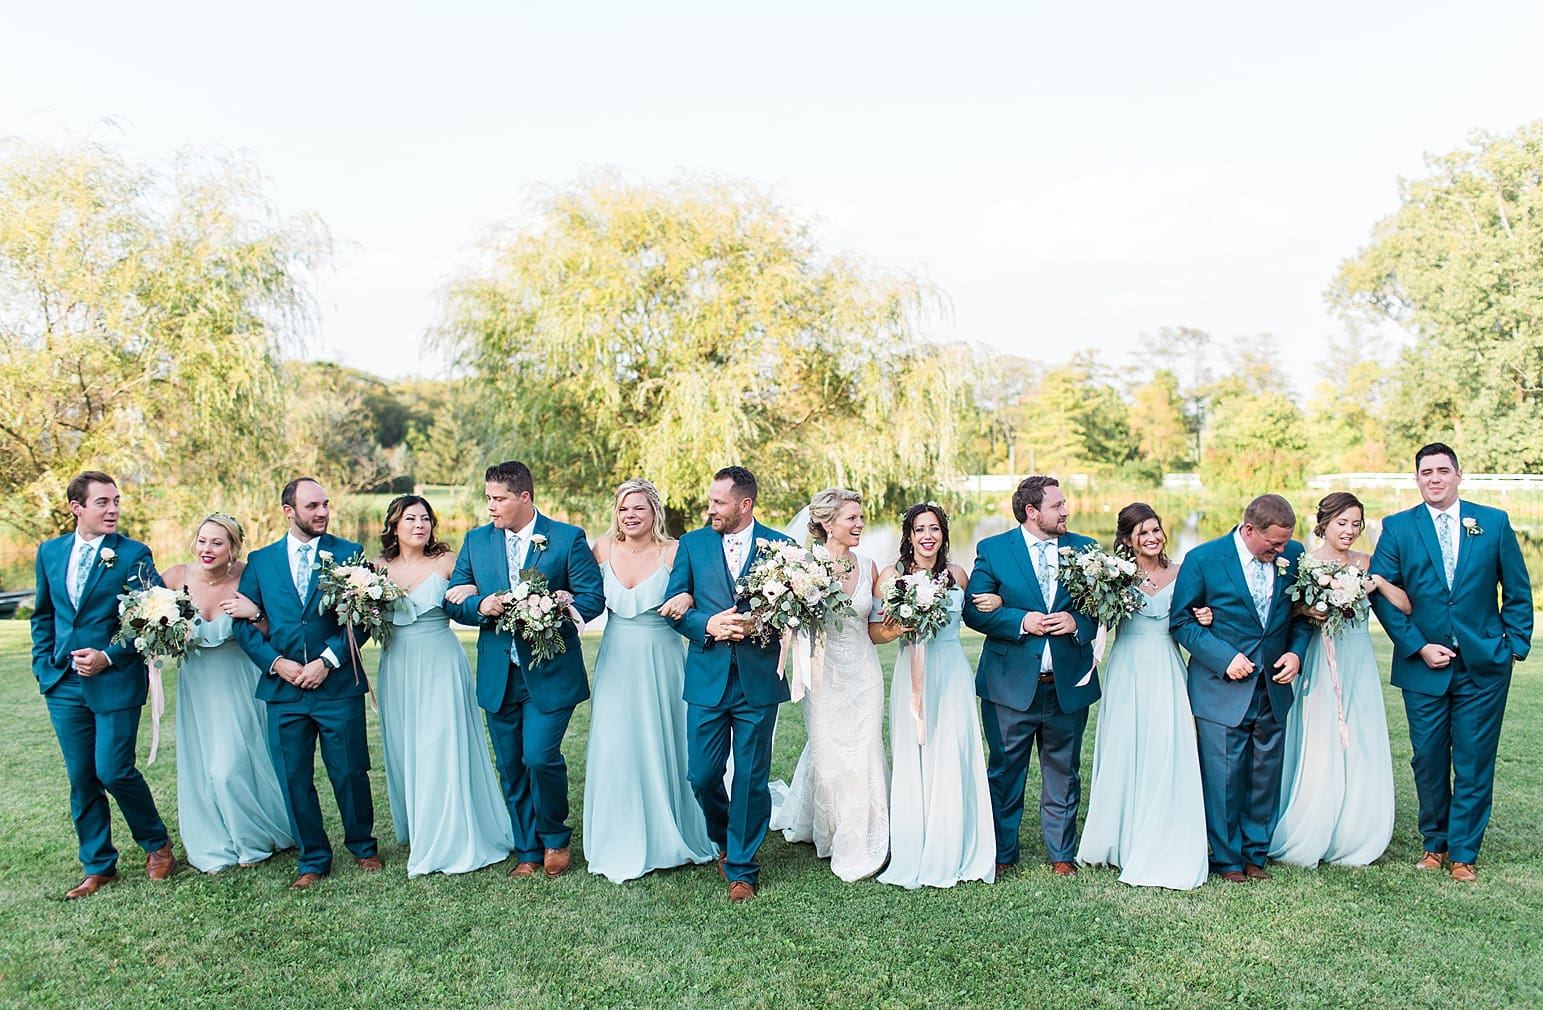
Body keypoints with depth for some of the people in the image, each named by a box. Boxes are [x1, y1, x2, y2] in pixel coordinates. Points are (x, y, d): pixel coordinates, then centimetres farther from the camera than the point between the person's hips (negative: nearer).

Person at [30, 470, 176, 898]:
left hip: (115, 682, -5)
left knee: (113, 771, -6)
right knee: (81, 779, 11)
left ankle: (157, 844, 19)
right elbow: (44, 614, 18)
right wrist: (44, 664, 9)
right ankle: (98, 867, 24)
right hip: (64, 684, 5)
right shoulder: (50, 552, 8)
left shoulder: (134, 555, -7)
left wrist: (108, 657, -16)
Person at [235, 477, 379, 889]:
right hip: (283, 688, 2)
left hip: (338, 685, -2)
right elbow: (243, 622, 5)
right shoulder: (260, 561, 9)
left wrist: (327, 660, -12)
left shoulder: (348, 554, 2)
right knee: (293, 778, 7)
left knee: (350, 773, 4)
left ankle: (362, 845, 27)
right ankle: (313, 859, 23)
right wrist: (276, 662, -8)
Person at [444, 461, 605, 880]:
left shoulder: (568, 538, -3)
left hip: (550, 673, -4)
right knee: (511, 769, 10)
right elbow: (453, 601, 10)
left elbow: (593, 597, -7)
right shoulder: (476, 541, 9)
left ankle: (555, 838, 15)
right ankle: (528, 853, 26)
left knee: (540, 757, -12)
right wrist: (480, 606, -12)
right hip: (498, 676, 4)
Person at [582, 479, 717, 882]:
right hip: (616, 664, 3)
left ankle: (669, 839, 28)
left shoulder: (674, 552, -10)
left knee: (663, 747, 9)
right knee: (615, 751, 5)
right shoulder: (603, 550, 0)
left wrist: (686, 598, -26)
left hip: (661, 664, -3)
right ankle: (622, 846, 21)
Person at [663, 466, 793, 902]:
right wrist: (708, 625, -14)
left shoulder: (780, 546, 1)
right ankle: (725, 840, 35)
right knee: (702, 775, 5)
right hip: (707, 679, 2)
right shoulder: (692, 544, 6)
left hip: (759, 681, -1)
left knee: (751, 778, 5)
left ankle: (742, 868, 22)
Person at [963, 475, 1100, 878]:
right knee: (1004, 773, 9)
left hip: (1068, 684, 2)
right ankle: (1001, 854, 24)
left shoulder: (1085, 549, 6)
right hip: (1011, 684, -2)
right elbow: (974, 610, -7)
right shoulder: (992, 550, -2)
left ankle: (1062, 853, 30)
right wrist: (1021, 621, -19)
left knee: (1063, 775, 14)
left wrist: (1078, 622, -14)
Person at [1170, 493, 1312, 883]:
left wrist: (1296, 651, -5)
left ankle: (1255, 854, 28)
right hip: (1222, 689, -4)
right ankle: (1227, 859, 19)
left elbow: (1303, 614, 13)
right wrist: (1224, 658, -16)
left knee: (1265, 775, 12)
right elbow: (1181, 621, -6)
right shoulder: (1203, 559, -10)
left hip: (1273, 687, 4)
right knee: (1224, 776, 2)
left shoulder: (1294, 556, 0)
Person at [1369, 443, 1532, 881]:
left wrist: (1515, 644, 0)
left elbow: (1518, 591, 8)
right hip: (1423, 664, 0)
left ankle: (1463, 852, 17)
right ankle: (1435, 841, 26)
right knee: (1428, 759, 8)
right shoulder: (1397, 528, 2)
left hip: (1484, 665, 0)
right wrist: (1417, 646, -9)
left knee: (1474, 762, 4)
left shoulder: (1494, 522, 4)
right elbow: (1382, 594, -2)